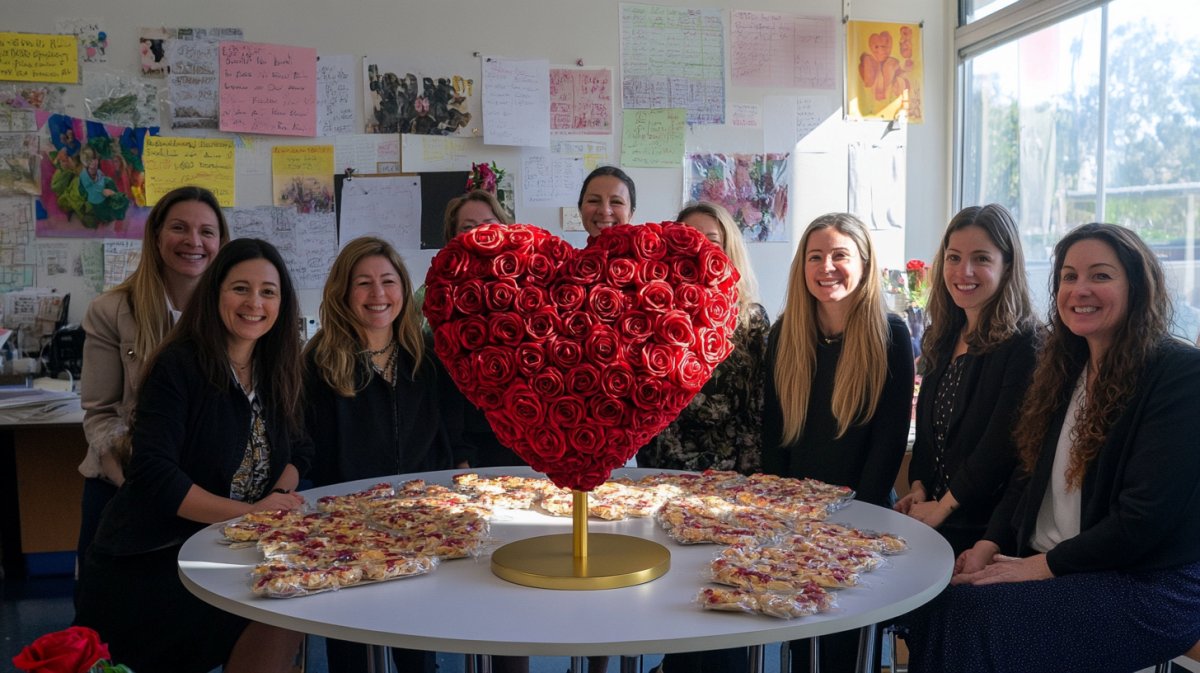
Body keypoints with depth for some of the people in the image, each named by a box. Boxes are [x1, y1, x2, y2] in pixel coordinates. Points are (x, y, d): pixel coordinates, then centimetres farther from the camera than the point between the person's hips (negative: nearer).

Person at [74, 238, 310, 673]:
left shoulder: (276, 372, 8)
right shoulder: (179, 367, -12)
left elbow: (296, 452, 11)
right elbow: (154, 474, -20)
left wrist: (280, 497, -11)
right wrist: (249, 513, -25)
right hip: (150, 560, -5)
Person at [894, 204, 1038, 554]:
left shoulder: (1023, 345, -15)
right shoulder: (943, 339, 9)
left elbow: (1001, 445, -19)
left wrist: (943, 506, -12)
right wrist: (919, 488, 0)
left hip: (984, 528, -6)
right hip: (930, 516, 7)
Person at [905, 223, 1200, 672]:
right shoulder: (1066, 369, 12)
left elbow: (1144, 517, -18)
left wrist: (1042, 567, -16)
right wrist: (989, 545, -2)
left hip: (1147, 587, -6)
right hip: (1042, 567, 6)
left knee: (974, 617, -28)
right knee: (936, 605, -20)